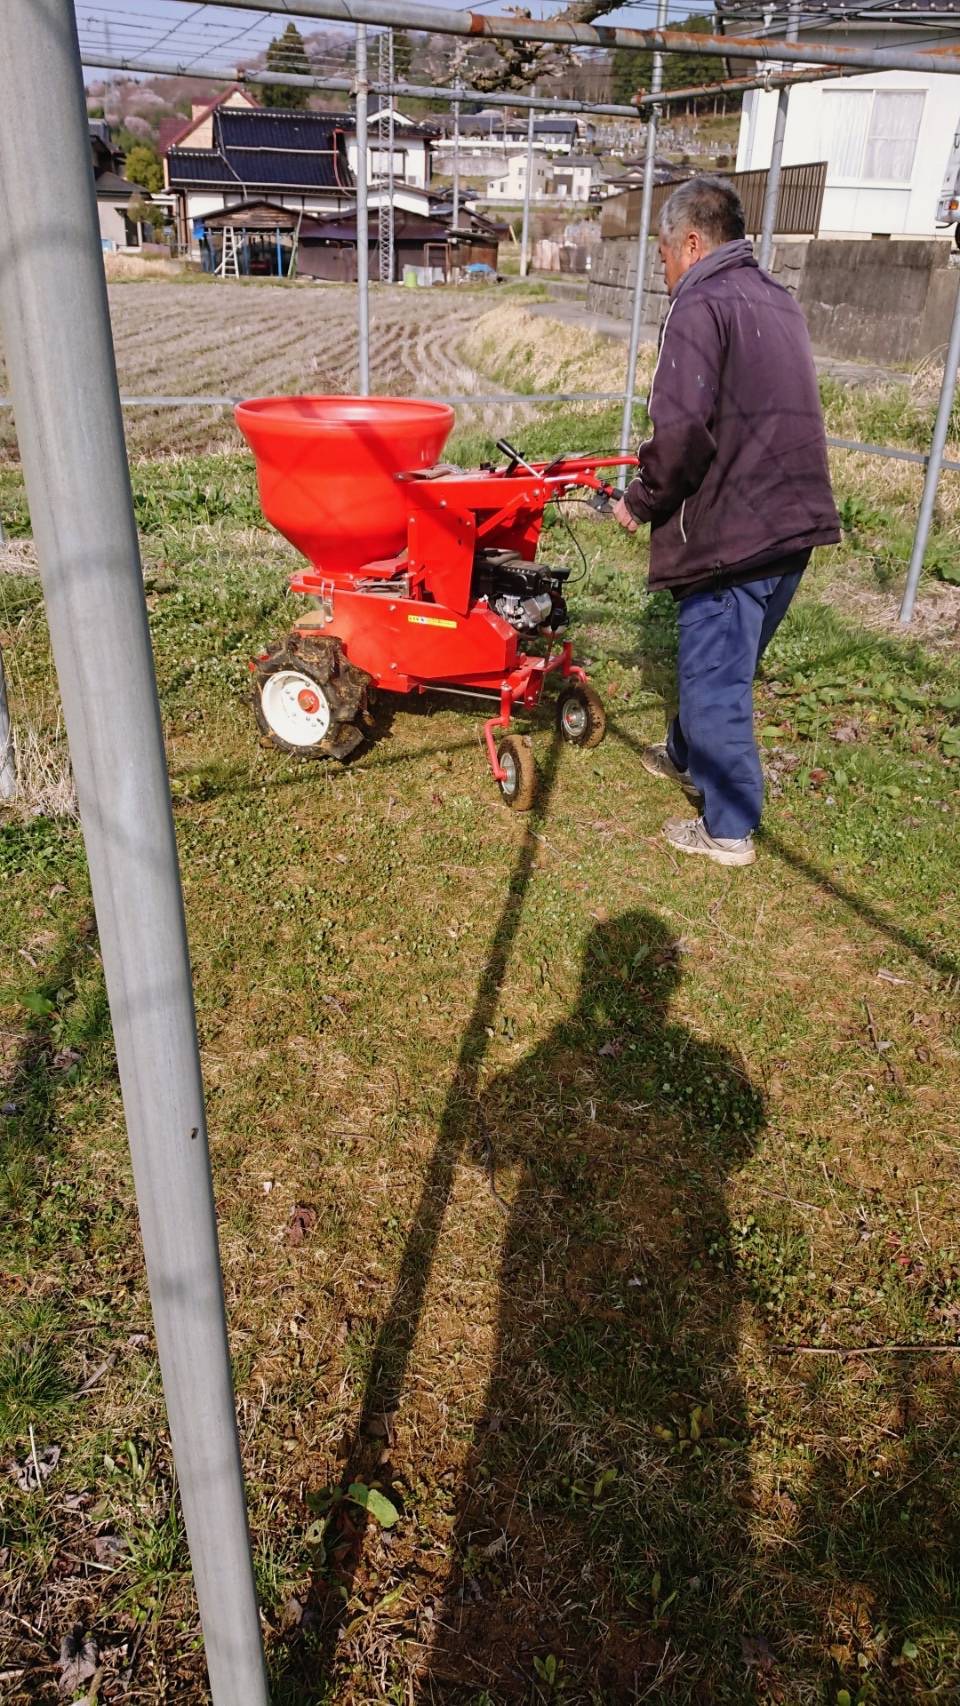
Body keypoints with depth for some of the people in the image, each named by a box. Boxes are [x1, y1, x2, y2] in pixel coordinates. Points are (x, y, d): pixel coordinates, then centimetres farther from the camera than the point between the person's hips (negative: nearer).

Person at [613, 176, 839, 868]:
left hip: (731, 531, -9)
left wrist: (641, 500, -6)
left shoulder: (701, 306, -11)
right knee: (721, 660, 24)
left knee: (716, 677, 1)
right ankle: (688, 754, 45)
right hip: (794, 518, 9)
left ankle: (728, 829, 11)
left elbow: (682, 431, -23)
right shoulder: (778, 301, 18)